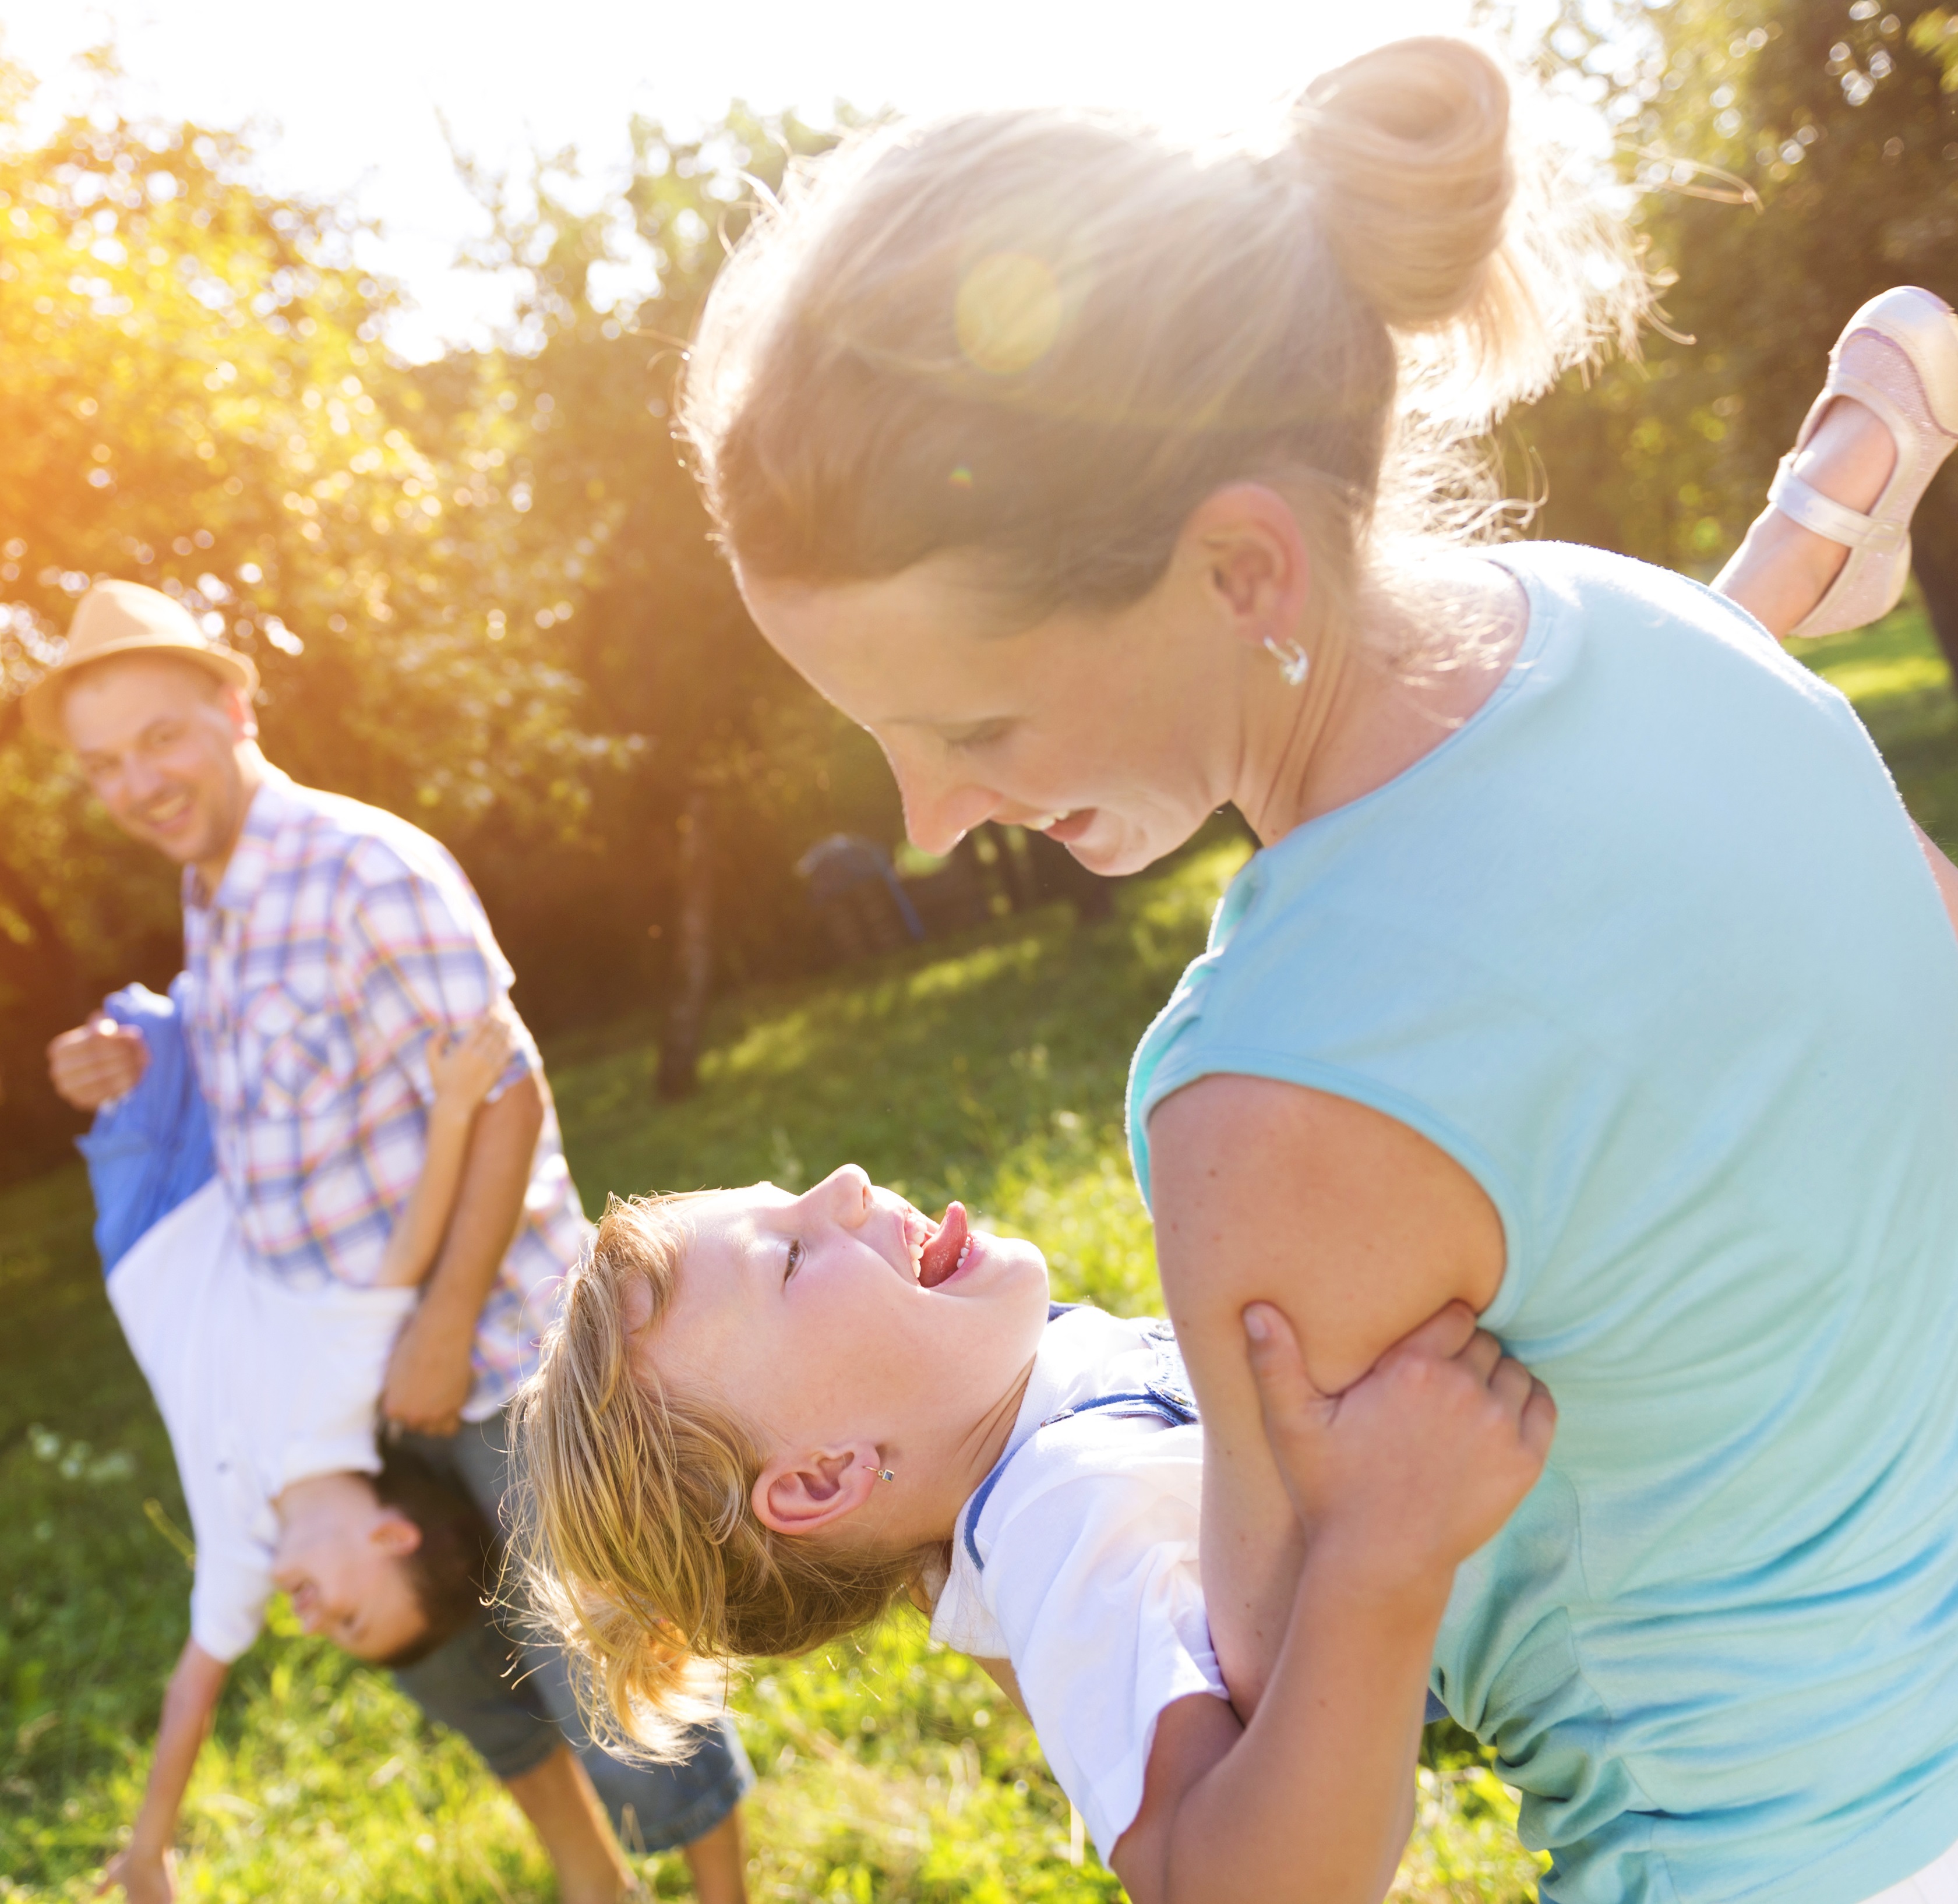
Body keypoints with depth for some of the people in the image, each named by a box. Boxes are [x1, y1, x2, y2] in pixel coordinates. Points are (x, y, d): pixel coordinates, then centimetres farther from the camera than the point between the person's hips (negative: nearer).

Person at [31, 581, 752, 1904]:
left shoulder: (366, 868, -18)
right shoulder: (213, 907, 8)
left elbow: (507, 1097, -21)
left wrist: (445, 1328, -22)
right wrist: (140, 1076, 2)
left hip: (499, 1348, -9)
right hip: (363, 1367, 9)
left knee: (596, 1663, 2)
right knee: (440, 1650, 22)